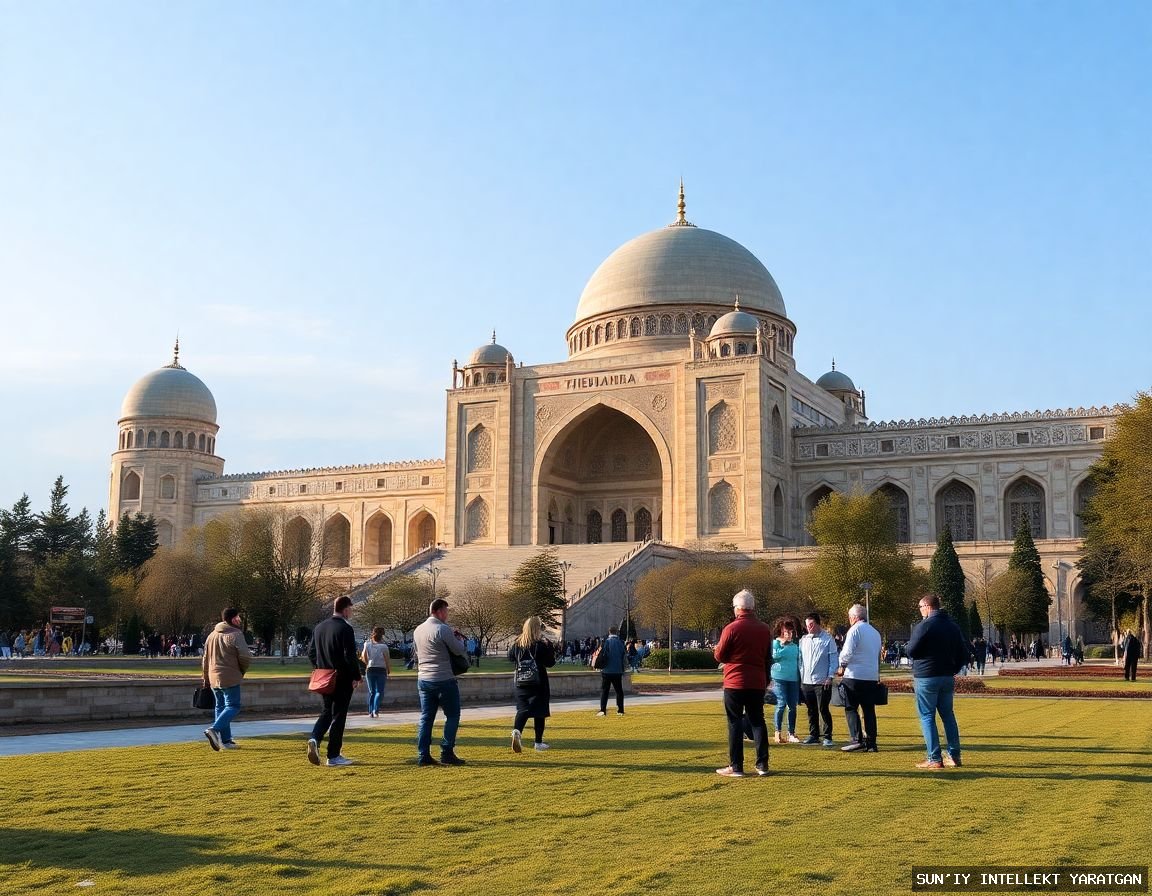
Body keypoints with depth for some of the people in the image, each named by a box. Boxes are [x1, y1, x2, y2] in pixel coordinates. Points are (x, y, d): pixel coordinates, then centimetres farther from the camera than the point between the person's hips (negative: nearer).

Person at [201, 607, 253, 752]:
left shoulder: (212, 635, 13)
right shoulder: (235, 635, -10)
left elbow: (205, 659, 18)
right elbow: (246, 657, -17)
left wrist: (206, 679, 26)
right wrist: (242, 671, 3)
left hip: (214, 678, 7)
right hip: (230, 678, -7)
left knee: (220, 706, 14)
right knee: (233, 706, -4)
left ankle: (225, 740, 14)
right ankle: (214, 729, -23)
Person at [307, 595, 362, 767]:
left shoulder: (319, 627, 7)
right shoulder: (345, 629, -15)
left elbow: (311, 653, 12)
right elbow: (350, 656, -19)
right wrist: (356, 677, -10)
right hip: (343, 680, -6)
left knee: (327, 711, 19)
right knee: (338, 715, 2)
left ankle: (315, 738, -6)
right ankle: (334, 756, 6)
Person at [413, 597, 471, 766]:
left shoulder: (418, 630, 8)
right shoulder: (443, 630, -15)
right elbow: (459, 650, -10)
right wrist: (459, 641, 10)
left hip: (423, 679, 7)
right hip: (444, 679, -7)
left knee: (426, 717, 10)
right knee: (452, 716, 4)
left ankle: (423, 755, 7)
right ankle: (447, 753, 2)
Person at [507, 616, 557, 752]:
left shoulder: (517, 644, 1)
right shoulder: (541, 645, -13)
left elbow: (510, 657, 17)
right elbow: (550, 663, -10)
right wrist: (549, 647, 0)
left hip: (521, 683, 4)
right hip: (538, 683, -4)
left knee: (522, 709, 9)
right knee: (539, 711, 6)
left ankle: (517, 730, -20)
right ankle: (539, 742, 10)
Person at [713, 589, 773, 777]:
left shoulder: (731, 628, -12)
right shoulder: (765, 629, 4)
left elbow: (719, 656, -7)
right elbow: (768, 657, 12)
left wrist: (717, 649, 16)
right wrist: (766, 680, 20)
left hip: (735, 683, -4)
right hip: (758, 683, 4)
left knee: (735, 723, 2)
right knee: (758, 721, 12)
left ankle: (736, 767, 3)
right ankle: (762, 765, 13)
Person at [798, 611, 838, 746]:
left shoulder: (827, 639, -3)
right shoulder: (803, 640, 11)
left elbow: (833, 659, -4)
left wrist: (830, 677, -11)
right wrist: (801, 677, 8)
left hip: (822, 682, -5)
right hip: (806, 681, 5)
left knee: (823, 710, -3)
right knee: (811, 711, 10)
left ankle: (827, 737, 5)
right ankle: (813, 735, 19)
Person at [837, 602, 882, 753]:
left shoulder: (855, 629, -8)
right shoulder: (875, 632, 16)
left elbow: (847, 652, -13)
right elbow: (878, 655, 19)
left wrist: (842, 666, 2)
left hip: (854, 675, -7)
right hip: (872, 677, 7)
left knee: (851, 708, -1)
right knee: (869, 710, 8)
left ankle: (856, 739, -10)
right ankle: (871, 742, 6)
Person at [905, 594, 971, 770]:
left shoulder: (924, 626, -13)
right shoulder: (953, 626, 10)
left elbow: (911, 651, -13)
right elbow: (964, 654, 11)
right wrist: (953, 669, 16)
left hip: (926, 677, -7)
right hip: (948, 677, 7)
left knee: (927, 716, -1)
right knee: (948, 715, 15)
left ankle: (934, 759, -4)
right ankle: (954, 756, 15)